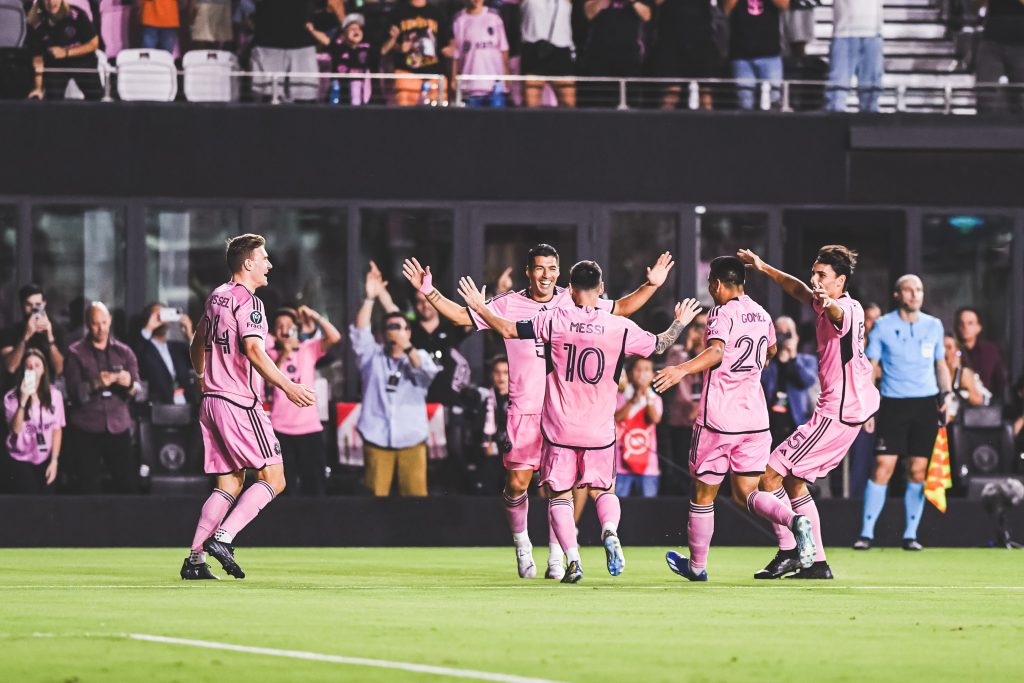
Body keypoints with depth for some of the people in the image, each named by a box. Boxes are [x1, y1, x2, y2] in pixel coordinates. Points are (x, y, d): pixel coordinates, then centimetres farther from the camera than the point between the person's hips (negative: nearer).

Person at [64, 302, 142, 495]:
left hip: (118, 428, 2)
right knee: (87, 487, -2)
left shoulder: (124, 352, 9)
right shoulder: (76, 353, 1)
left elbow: (137, 389, 1)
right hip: (86, 430, -2)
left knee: (129, 484, -2)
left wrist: (129, 384, -22)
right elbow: (74, 392, -8)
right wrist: (96, 384, -26)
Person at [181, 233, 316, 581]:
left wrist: (203, 378, 46)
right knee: (273, 478, -5)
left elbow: (197, 346, 29)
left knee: (229, 484, 11)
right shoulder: (247, 301, -11)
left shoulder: (215, 298, 16)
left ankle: (195, 559, 4)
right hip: (240, 404, -9)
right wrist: (287, 386, -27)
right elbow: (253, 350, -24)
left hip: (212, 401, 9)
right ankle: (221, 539, -17)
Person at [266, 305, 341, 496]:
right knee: (285, 487, 2)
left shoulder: (308, 349, 6)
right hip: (281, 429, 0)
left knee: (315, 487, 2)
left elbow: (335, 337, -8)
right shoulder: (271, 354, 5)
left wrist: (314, 316, -17)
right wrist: (283, 355, -29)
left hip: (309, 427, 0)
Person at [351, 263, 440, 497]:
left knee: (415, 493, -2)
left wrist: (407, 347, -21)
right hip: (377, 439, 0)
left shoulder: (419, 356, 11)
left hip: (411, 440, 0)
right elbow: (359, 333, -6)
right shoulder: (372, 356, 9)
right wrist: (370, 298, -16)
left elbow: (429, 374, -9)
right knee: (376, 494, 0)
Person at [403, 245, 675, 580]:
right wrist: (429, 292, -4)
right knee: (516, 483, -2)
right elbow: (462, 316, 5)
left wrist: (651, 285, 5)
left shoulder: (574, 303, 5)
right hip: (524, 411, -1)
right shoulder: (508, 305, 2)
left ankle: (556, 556, 6)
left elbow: (621, 308, 16)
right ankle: (522, 545, 22)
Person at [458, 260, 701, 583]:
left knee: (559, 495, 8)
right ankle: (610, 532, -14)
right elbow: (659, 345, 11)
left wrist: (480, 308, 14)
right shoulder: (620, 327, -5)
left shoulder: (554, 320, -7)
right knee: (603, 490, 17)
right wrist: (680, 323, 30)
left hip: (559, 428, -1)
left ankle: (572, 557, -9)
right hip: (600, 429, 1)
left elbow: (508, 329, -3)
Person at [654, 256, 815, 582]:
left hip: (718, 418, -6)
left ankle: (697, 564, 21)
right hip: (755, 417, 6)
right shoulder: (761, 314, 11)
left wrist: (683, 369, -46)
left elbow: (716, 351, -32)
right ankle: (794, 521, -20)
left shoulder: (723, 314, -11)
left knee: (703, 494, 9)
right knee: (745, 494, 8)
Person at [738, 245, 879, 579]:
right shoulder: (826, 304, 11)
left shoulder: (847, 310, -20)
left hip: (837, 413, -11)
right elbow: (798, 289, 30)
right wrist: (764, 268, 26)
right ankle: (817, 562, 17)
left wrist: (828, 304, -67)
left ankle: (788, 552, -8)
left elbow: (838, 313, -46)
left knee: (769, 474, -9)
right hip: (841, 410, 11)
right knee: (793, 480, 16)